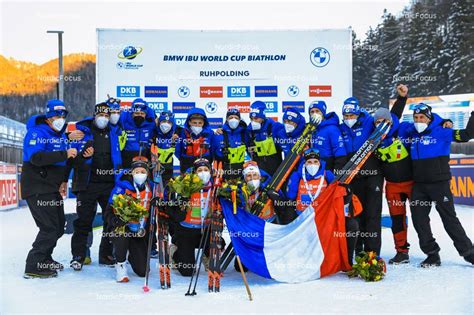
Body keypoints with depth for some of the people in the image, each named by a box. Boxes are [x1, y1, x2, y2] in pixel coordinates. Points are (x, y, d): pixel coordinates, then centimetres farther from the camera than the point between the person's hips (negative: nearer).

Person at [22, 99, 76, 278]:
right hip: (37, 189, -9)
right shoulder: (37, 133, -12)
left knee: (59, 227, 14)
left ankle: (44, 259, 33)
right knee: (49, 228, -13)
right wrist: (64, 154, -33)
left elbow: (66, 161, 18)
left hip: (54, 189, 9)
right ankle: (33, 267, -4)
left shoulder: (61, 135, 14)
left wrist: (64, 180, 2)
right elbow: (36, 158, -28)